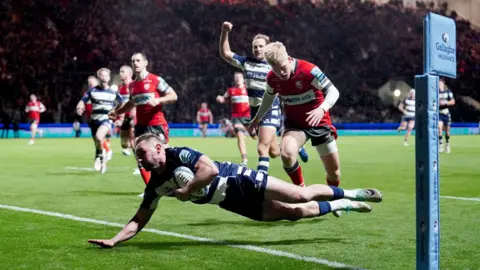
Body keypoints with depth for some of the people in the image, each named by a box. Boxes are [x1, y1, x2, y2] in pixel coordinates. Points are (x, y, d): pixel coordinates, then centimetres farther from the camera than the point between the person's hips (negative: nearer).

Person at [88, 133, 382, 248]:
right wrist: (114, 240, -10)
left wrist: (187, 191, -24)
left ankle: (349, 194, 13)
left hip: (240, 180, -5)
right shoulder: (155, 186, -1)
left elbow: (210, 169, -35)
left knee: (300, 196, -10)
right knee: (292, 213, 4)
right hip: (232, 202, 5)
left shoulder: (180, 154, -21)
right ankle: (344, 205, 21)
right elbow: (139, 220, 2)